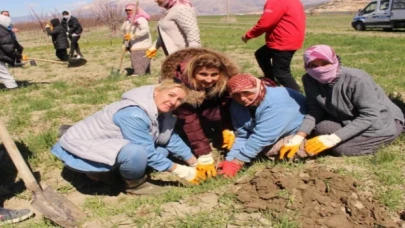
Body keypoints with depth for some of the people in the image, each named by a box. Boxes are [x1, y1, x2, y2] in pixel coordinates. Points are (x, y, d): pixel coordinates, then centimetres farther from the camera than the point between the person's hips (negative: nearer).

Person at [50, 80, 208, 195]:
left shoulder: (160, 111, -2)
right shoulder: (133, 114, -30)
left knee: (161, 148, 4)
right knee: (136, 152, -36)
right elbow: (148, 153, -27)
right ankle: (135, 185, -4)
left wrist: (196, 164, 6)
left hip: (105, 145, 10)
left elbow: (172, 140, 8)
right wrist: (180, 171, -19)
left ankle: (106, 170, 8)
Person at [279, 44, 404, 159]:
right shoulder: (309, 80, -14)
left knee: (341, 148, -21)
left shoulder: (357, 80, -31)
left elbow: (369, 116, -29)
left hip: (384, 122, -5)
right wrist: (297, 139, -27)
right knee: (321, 129, -18)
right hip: (349, 120, 6)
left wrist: (332, 139, -37)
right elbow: (314, 111, -11)